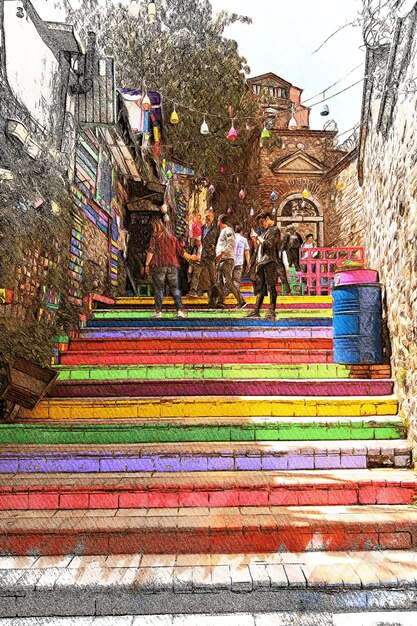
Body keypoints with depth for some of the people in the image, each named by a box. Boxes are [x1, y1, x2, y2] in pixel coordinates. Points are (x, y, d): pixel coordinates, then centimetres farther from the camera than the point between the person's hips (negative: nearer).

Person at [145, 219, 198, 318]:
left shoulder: (155, 236, 4)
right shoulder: (172, 237, 16)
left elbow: (151, 250, -6)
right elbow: (180, 251, 15)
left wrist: (147, 264, -4)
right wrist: (190, 257, 26)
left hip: (159, 266, -3)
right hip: (172, 266, 3)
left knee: (158, 289, 2)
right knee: (175, 288, 6)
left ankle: (158, 311, -1)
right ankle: (180, 310, -2)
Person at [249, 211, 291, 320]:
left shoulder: (275, 230, -2)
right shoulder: (265, 232, 21)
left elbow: (268, 244, -16)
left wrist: (257, 237, -5)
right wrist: (254, 240, 9)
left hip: (270, 262, -8)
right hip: (261, 262, 8)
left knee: (271, 287, -7)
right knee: (260, 287, 8)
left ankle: (272, 312, -6)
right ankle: (256, 311, 11)